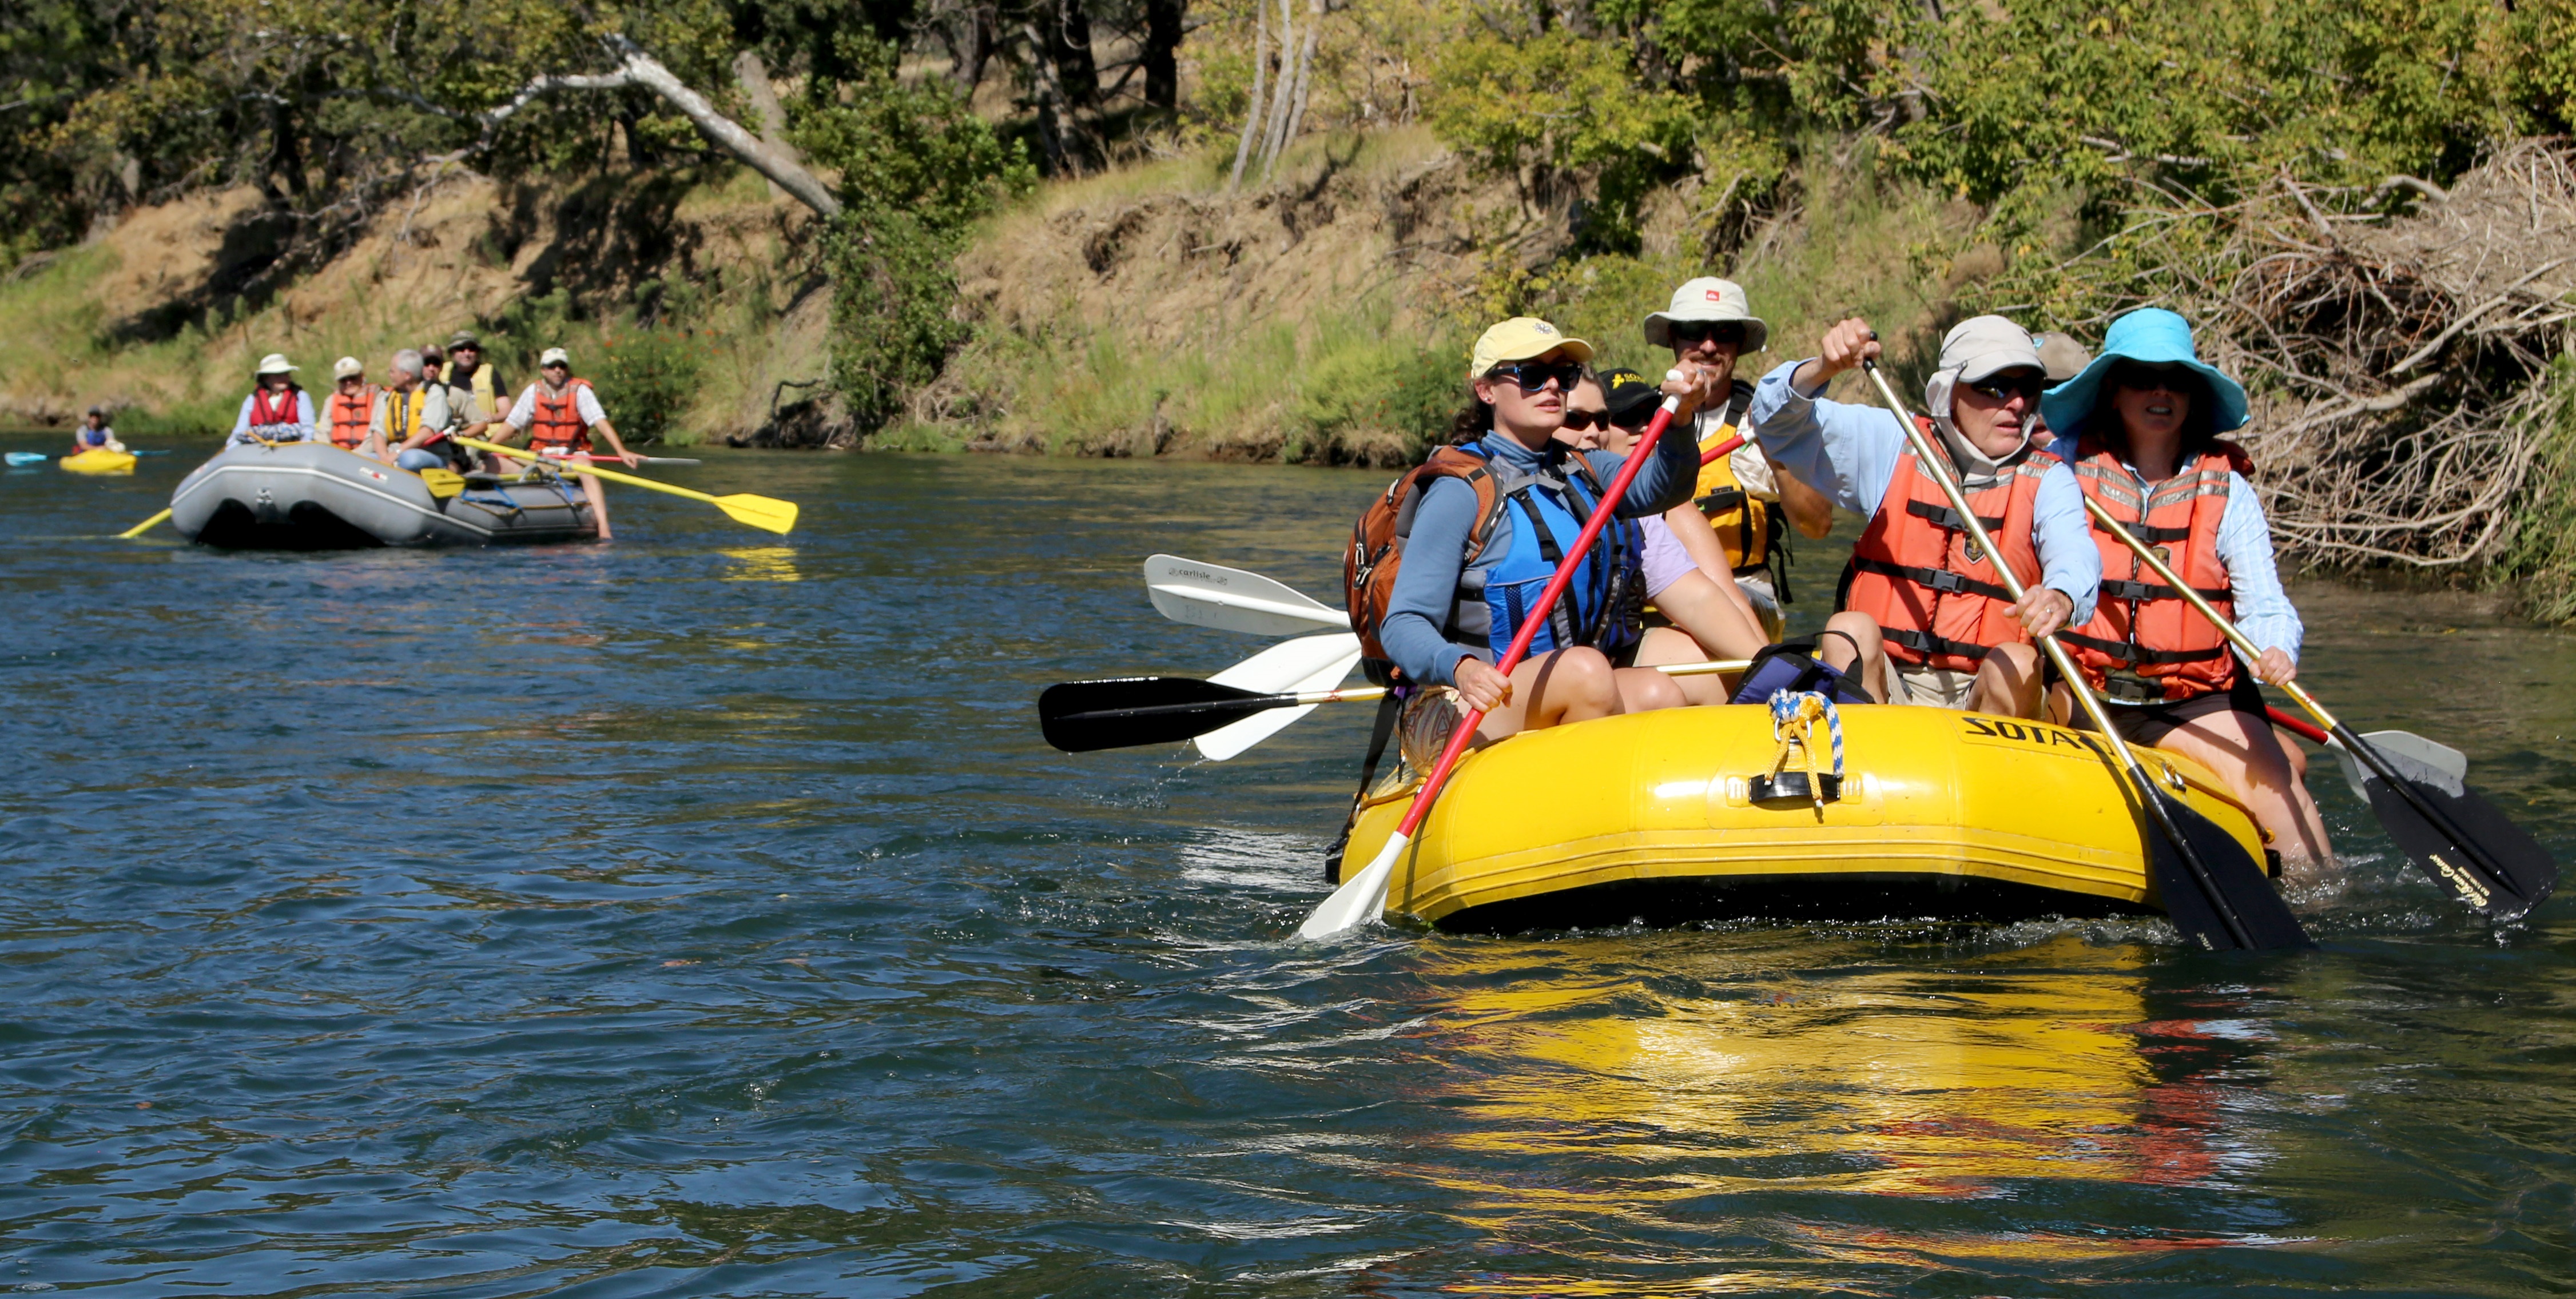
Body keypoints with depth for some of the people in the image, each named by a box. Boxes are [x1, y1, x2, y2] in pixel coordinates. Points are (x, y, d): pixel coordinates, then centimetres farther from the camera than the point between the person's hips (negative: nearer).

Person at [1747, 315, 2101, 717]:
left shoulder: (2047, 481, 5)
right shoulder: (1894, 446, 9)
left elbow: (2074, 554, -16)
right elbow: (1779, 420, 6)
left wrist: (2061, 597, -42)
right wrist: (1824, 368, -17)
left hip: (1985, 696, -1)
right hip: (1879, 682, 1)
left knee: (2019, 664, -31)